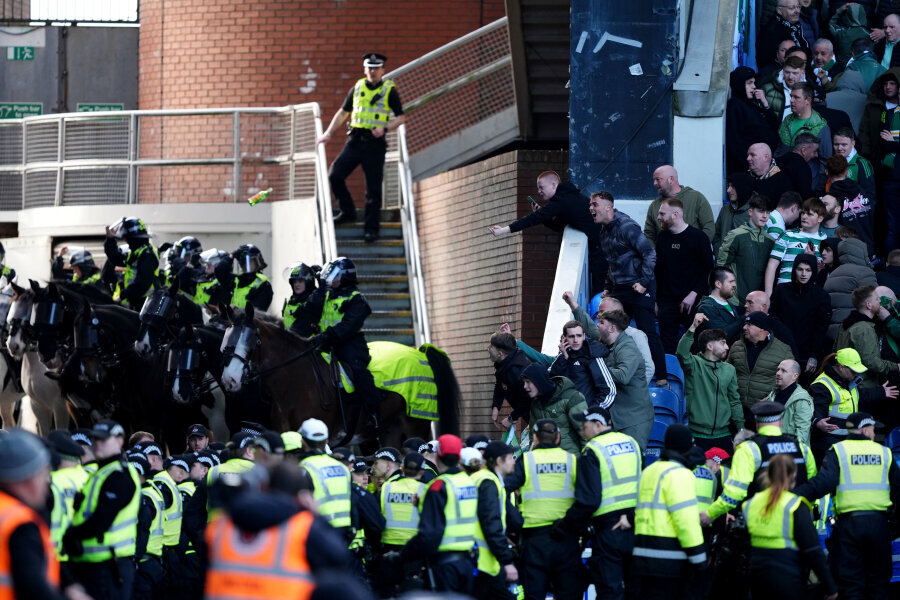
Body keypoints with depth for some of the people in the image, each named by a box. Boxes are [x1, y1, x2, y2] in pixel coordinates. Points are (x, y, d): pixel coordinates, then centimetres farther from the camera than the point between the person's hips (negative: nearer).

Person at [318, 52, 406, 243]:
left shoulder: (389, 90, 0)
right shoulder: (357, 88, 11)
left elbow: (401, 117, -1)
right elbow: (343, 112, 19)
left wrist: (384, 128, -18)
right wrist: (328, 133, 11)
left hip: (375, 143, -4)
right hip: (355, 140, 4)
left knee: (373, 187, -3)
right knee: (334, 175, -7)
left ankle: (372, 228, 4)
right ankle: (347, 212, 13)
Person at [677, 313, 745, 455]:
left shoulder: (729, 370, 13)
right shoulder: (695, 364, 0)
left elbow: (734, 401, 15)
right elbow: (682, 353, -22)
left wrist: (740, 429, 10)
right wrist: (693, 328, -32)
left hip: (723, 434, 4)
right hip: (698, 434, -4)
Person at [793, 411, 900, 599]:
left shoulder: (838, 451, -2)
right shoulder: (884, 453, 8)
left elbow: (824, 483, -16)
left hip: (848, 522, -2)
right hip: (879, 522, 2)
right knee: (878, 583, 11)